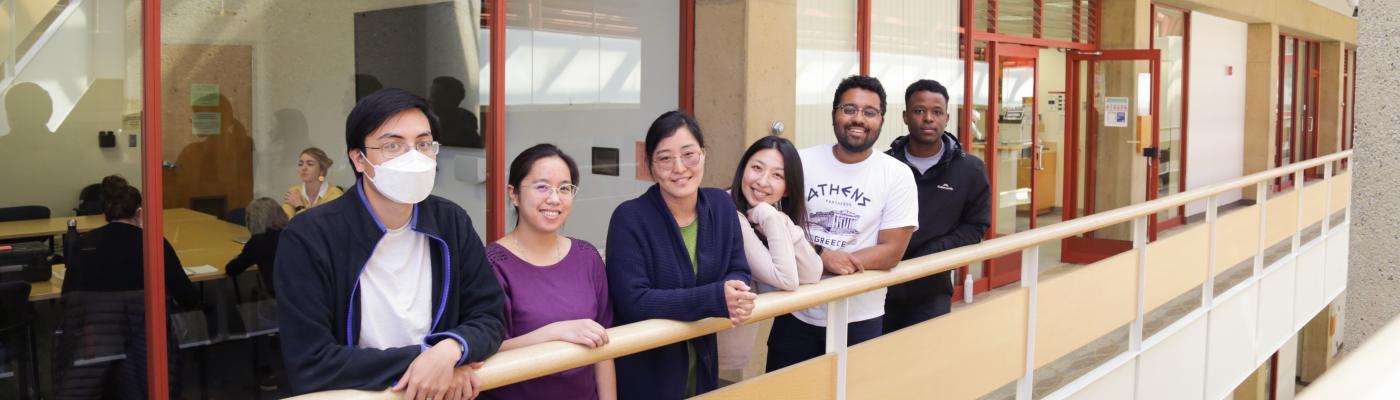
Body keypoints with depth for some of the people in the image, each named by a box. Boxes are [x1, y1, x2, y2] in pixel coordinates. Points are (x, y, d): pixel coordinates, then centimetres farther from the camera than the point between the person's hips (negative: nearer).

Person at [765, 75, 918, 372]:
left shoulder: (897, 175, -4)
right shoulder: (802, 162, -1)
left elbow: (892, 250, -9)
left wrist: (832, 262, -20)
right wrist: (821, 255, -20)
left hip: (860, 320, -1)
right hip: (797, 314, 1)